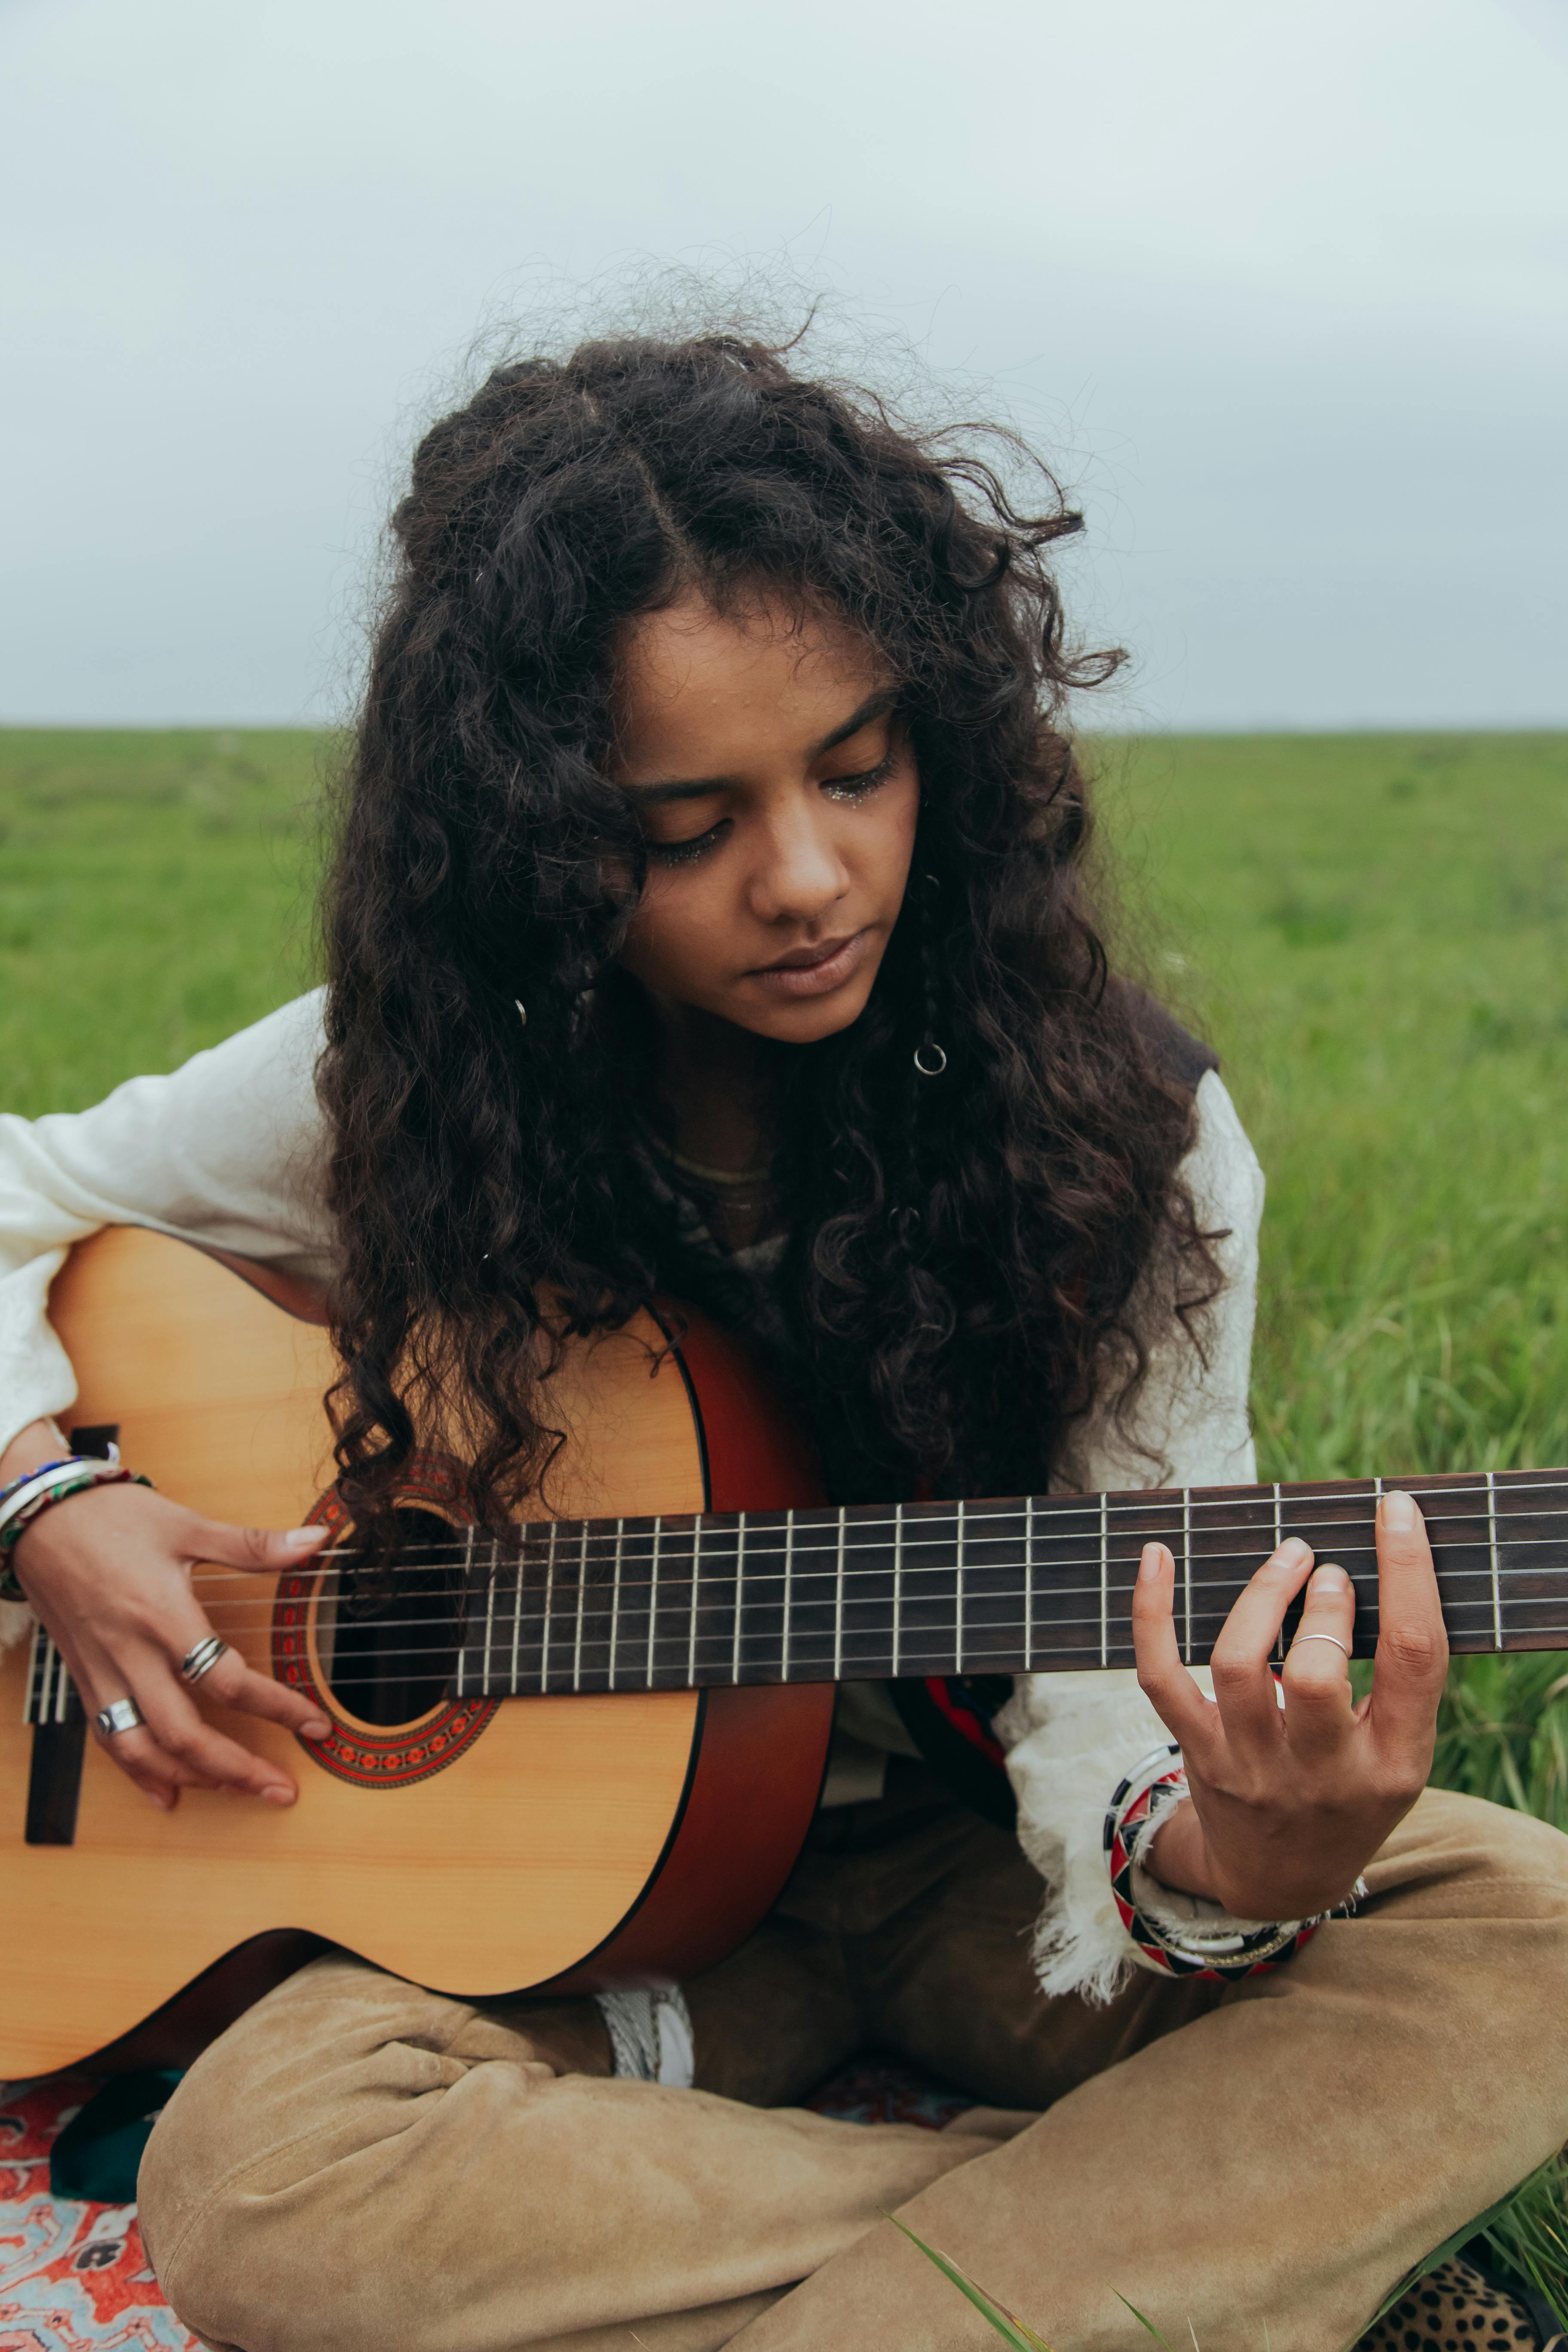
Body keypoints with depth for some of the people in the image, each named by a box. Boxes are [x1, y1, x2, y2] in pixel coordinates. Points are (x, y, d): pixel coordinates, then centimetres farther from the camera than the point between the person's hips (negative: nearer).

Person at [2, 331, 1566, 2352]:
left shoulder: (1125, 1145, -11)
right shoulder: (400, 1093, -8)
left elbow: (1106, 1681, -15)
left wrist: (1224, 1871, -38)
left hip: (967, 1860, 0)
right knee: (257, 2179, -32)